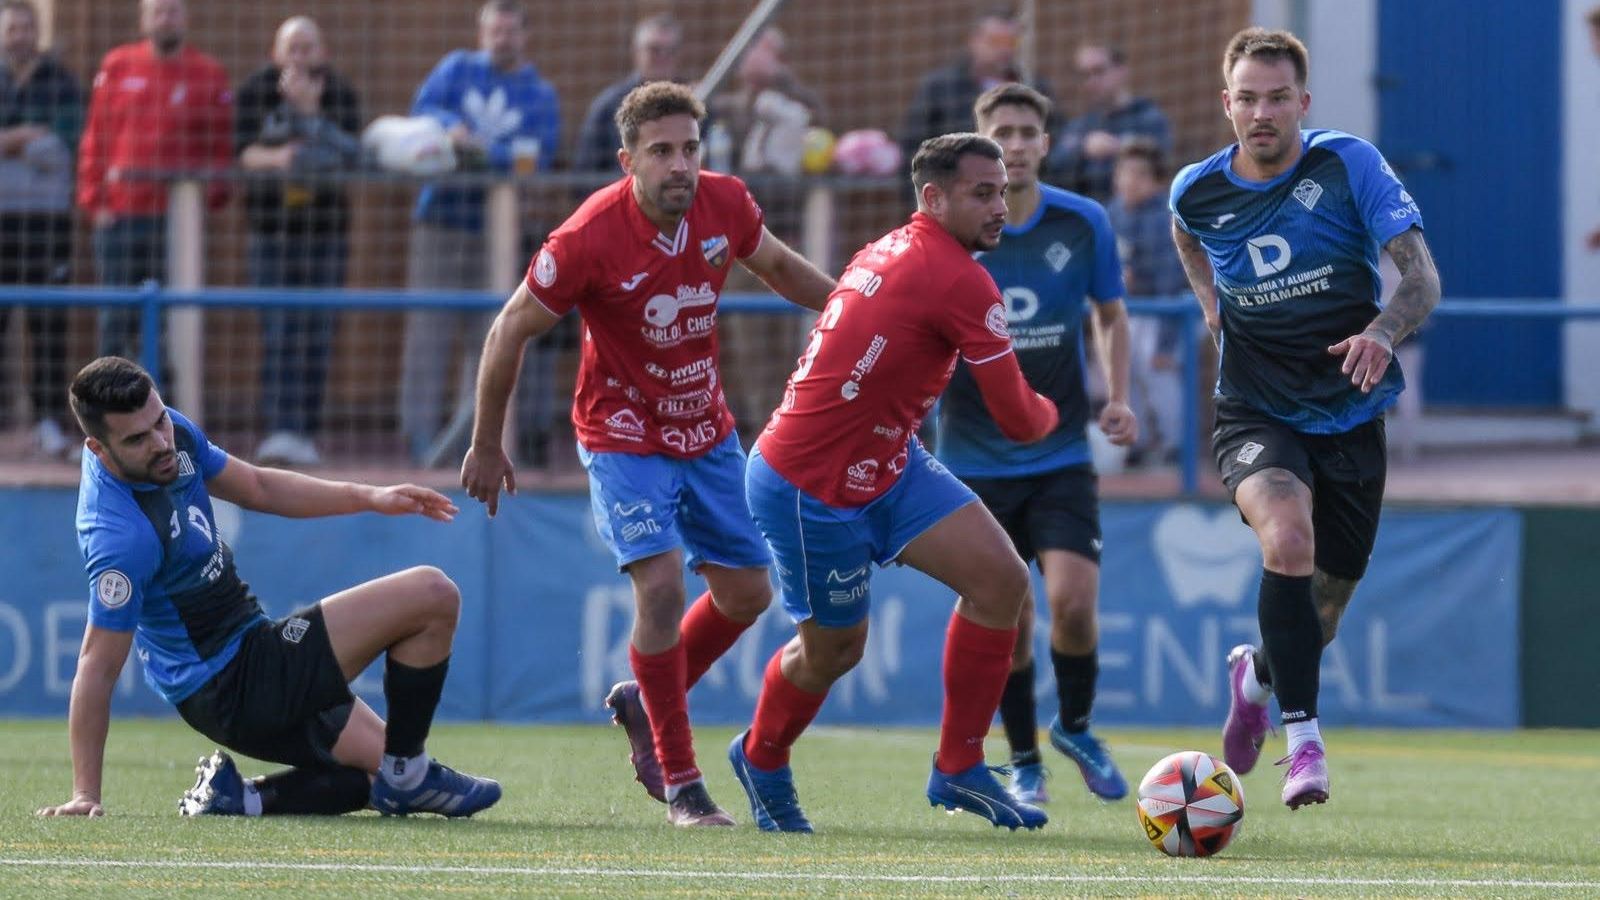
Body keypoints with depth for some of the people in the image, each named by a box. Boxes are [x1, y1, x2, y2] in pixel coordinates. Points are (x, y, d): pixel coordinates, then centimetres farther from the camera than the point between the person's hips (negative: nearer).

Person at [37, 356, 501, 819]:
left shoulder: (174, 432, -3)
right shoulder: (123, 536, -30)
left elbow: (257, 487, 13)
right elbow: (98, 666, -27)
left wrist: (368, 497, 5)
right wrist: (85, 795, -26)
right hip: (234, 688, -10)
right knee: (433, 595, -11)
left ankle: (240, 797, 7)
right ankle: (407, 775, 0)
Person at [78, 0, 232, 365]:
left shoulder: (208, 74, 5)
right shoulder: (117, 67, 8)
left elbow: (222, 145, 6)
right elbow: (95, 139, 9)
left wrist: (213, 194, -9)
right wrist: (94, 200, 0)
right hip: (119, 215, 1)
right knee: (118, 319, 1)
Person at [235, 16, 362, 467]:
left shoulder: (340, 94, 2)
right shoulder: (255, 91, 4)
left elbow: (350, 153, -12)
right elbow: (243, 151, -6)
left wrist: (309, 109, -21)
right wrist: (272, 158, -27)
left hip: (326, 230, 1)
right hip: (271, 227, -1)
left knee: (316, 336, 0)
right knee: (278, 335, -10)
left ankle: (304, 433, 7)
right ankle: (280, 428, -17)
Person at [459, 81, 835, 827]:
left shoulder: (725, 205, -11)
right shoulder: (589, 239, -25)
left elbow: (778, 267, 13)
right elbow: (509, 332, -13)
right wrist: (486, 448, -6)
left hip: (706, 430, 6)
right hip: (623, 438, -6)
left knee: (746, 594, 10)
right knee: (660, 583, -21)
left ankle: (646, 704, 35)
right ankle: (680, 781, -10)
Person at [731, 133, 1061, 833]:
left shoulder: (890, 252, 6)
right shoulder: (959, 281, -22)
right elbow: (1018, 420, -18)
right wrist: (1049, 414, 6)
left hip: (886, 463, 9)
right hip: (810, 487, -9)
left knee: (1001, 580, -4)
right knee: (833, 648, 10)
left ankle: (958, 770, 5)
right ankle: (761, 757, 41)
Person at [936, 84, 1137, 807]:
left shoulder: (1083, 224, -2)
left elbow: (1110, 313, 14)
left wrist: (1118, 396, 2)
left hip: (1061, 455, 0)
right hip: (976, 461, 0)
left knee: (1073, 600, -14)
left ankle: (1074, 727, 15)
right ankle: (1023, 762, 22)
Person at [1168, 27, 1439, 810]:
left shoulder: (1350, 165, -11)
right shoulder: (1198, 191, -4)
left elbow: (1421, 277, -16)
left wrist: (1383, 332, -36)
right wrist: (1208, 295, 7)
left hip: (1349, 416, 1)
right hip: (1256, 415, -1)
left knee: (1318, 620, 8)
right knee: (1288, 535, -33)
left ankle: (1256, 677, 46)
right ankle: (1303, 740, -29)